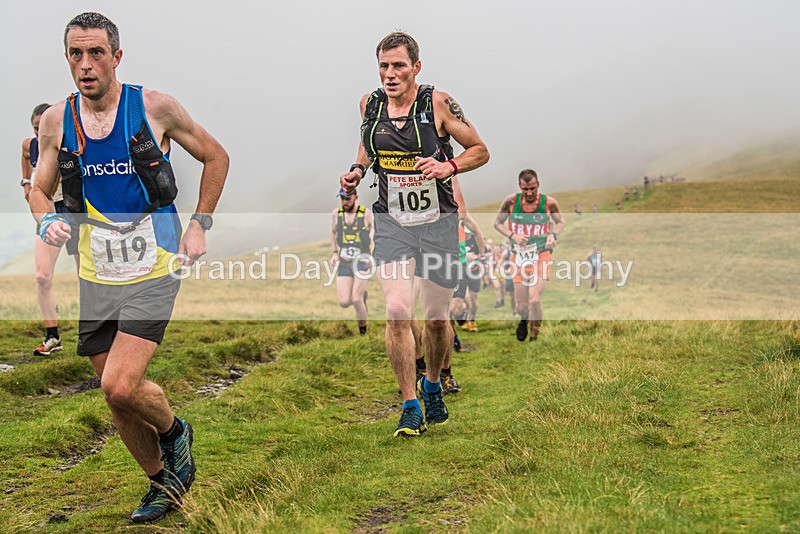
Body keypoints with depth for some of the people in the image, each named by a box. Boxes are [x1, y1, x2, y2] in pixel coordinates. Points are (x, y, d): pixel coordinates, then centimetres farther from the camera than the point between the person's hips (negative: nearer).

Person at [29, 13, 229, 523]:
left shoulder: (155, 107, -8)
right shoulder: (56, 120, 0)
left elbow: (216, 157, 6)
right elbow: (40, 189, 13)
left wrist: (199, 225, -1)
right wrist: (47, 221, -10)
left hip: (154, 270, -4)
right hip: (97, 276, 4)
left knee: (121, 387, -18)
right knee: (118, 397, 9)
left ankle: (175, 430, 15)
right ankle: (163, 482, 32)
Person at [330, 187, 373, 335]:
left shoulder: (367, 214, -9)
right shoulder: (336, 214, 1)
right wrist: (334, 253, 9)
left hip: (362, 262, -3)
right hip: (344, 263, 3)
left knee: (356, 300, -16)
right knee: (344, 303, -6)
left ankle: (363, 331, 5)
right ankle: (362, 295, 29)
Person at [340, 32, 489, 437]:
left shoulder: (438, 103, -9)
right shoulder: (370, 104, 1)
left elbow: (480, 151, -1)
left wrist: (448, 166, -18)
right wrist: (356, 171, 4)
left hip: (438, 223, -1)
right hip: (391, 222, 1)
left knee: (437, 318, 8)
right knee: (397, 311, -16)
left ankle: (432, 385, 38)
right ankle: (410, 408, -4)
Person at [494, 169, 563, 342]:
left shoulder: (549, 203, -8)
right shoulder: (511, 201, -7)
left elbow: (560, 222, 11)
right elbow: (498, 223, 6)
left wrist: (554, 235, -10)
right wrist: (512, 235, -12)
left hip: (541, 256, -2)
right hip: (519, 256, 2)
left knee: (534, 300, -20)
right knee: (521, 306, 6)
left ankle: (534, 337, 2)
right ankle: (524, 320, 44)